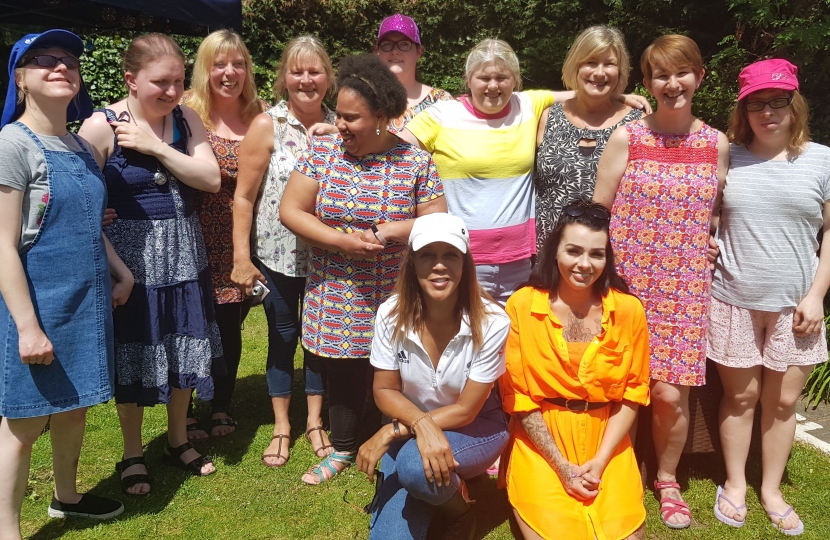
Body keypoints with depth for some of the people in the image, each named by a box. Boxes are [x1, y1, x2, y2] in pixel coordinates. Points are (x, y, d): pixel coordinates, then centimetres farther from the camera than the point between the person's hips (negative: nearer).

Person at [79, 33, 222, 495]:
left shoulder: (187, 119, -1)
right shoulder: (100, 127, -13)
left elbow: (211, 179, -11)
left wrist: (154, 146, -19)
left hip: (183, 253, 4)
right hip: (130, 256, -4)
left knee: (184, 349, 15)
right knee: (132, 356, 9)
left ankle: (179, 441, 36)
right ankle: (133, 453, 30)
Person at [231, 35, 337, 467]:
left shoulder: (337, 126, 2)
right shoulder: (267, 126, -7)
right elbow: (244, 196, -8)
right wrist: (241, 258, -11)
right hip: (277, 255, -2)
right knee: (282, 337, 9)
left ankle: (314, 420, 31)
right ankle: (281, 427, 27)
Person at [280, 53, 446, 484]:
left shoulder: (416, 162, -5)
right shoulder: (321, 150, -2)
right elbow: (290, 211, -4)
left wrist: (389, 231, -20)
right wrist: (343, 241, -15)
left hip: (393, 298, -1)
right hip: (336, 296, 2)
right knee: (342, 371, 13)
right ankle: (342, 449, 35)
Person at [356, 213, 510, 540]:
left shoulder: (490, 322, -24)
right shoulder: (392, 314, -16)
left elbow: (466, 409, -17)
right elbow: (385, 391, -7)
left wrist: (392, 432, -23)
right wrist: (422, 424, -28)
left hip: (475, 428, -2)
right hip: (411, 425, 2)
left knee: (416, 466, -34)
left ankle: (461, 513, 0)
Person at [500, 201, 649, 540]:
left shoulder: (629, 309, -3)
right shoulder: (522, 306, -9)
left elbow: (632, 393, 1)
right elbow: (517, 396, -6)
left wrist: (600, 460, -9)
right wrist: (562, 466, -10)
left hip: (607, 441, 2)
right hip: (540, 442, -2)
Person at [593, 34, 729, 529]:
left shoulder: (717, 144, 5)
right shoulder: (626, 138, -1)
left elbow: (720, 217, 16)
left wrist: (713, 252, 5)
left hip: (685, 289, 1)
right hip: (627, 283, -1)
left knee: (671, 393, 1)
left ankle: (667, 479, 27)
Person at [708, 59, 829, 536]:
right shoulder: (726, 157, 1)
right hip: (734, 300, 0)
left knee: (783, 400, 10)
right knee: (741, 396, 10)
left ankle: (772, 490, 28)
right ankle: (735, 484, 28)